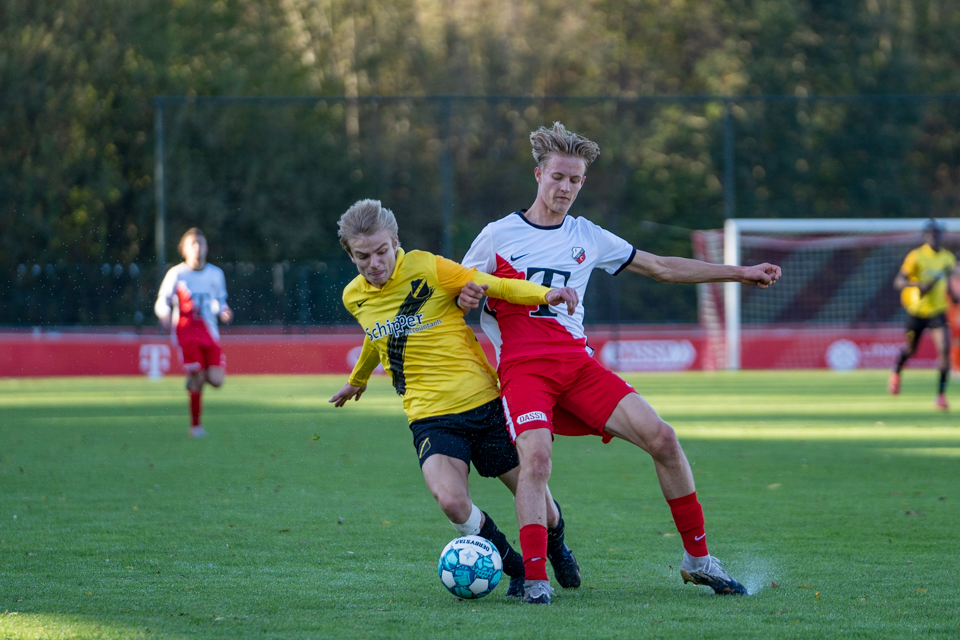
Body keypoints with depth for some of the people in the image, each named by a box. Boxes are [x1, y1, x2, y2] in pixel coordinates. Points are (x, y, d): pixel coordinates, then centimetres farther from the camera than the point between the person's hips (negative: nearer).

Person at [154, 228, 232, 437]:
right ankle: (195, 424, 1)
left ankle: (195, 376, 26)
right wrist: (164, 314, -19)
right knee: (197, 377, -15)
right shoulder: (176, 274, 0)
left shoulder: (215, 274, 10)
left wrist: (224, 312, 0)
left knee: (216, 379, -11)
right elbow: (161, 302, 3)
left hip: (209, 331, 3)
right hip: (186, 331, -3)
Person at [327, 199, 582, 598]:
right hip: (430, 416, 2)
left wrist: (545, 295, -23)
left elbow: (494, 286, -6)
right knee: (451, 502, -26)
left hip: (484, 401, -2)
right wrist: (357, 380, 45)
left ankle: (556, 548, 41)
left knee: (535, 497, 3)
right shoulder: (355, 298, 5)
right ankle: (515, 568, 0)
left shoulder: (426, 269, -9)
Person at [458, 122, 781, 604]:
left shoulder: (588, 238, 14)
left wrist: (741, 273, 19)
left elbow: (663, 268, 20)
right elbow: (458, 290, 13)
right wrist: (464, 296, -13)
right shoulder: (498, 236, 4)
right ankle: (535, 579, -27)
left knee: (661, 438, -11)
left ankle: (697, 560, 1)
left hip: (578, 364, 4)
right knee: (535, 455, -31)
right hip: (522, 366, -4)